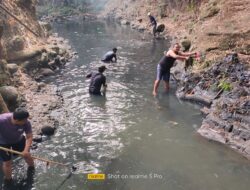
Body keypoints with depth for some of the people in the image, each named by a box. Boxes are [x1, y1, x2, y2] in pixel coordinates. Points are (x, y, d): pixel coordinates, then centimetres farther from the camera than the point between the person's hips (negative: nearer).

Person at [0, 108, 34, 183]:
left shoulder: (26, 123, -33)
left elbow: (29, 137, -26)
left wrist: (26, 150, -37)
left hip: (19, 140, 3)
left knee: (27, 155, 15)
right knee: (7, 162, 3)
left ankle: (32, 168, 49)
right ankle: (8, 180, 31)